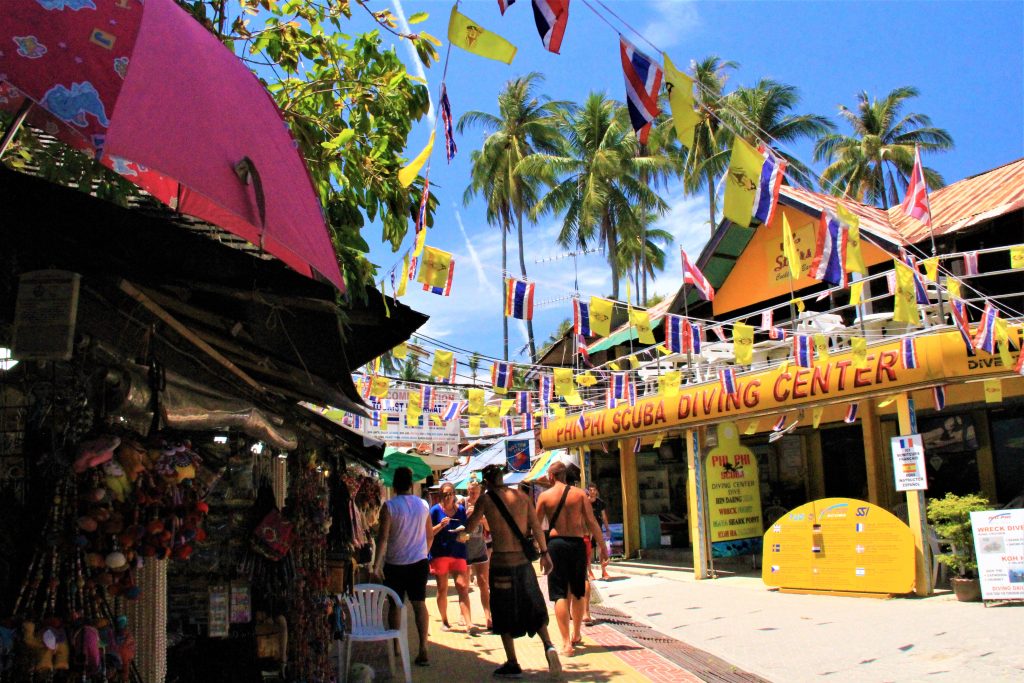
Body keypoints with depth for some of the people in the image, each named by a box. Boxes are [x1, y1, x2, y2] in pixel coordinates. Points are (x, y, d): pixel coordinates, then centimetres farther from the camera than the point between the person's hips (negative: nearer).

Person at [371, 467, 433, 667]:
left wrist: (376, 565, -20)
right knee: (419, 603, 3)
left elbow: (383, 537, -18)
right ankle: (423, 648, -6)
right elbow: (430, 535, 10)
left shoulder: (389, 506, -12)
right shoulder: (423, 504, 1)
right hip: (419, 562, 2)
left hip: (395, 564, -2)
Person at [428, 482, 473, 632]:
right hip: (440, 553, -1)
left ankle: (468, 622, -11)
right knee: (442, 589, 6)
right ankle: (444, 621, 20)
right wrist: (441, 525, -20)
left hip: (458, 553, 2)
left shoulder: (461, 510, 7)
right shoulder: (435, 510, -2)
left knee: (462, 586, -7)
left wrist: (464, 535, -6)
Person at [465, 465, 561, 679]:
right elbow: (536, 526, 2)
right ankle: (548, 645, -3)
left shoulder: (486, 500, -6)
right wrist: (544, 553, 7)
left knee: (504, 613, 8)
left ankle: (512, 664, 12)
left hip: (501, 561, -3)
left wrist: (478, 515, 23)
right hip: (523, 560, 4)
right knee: (533, 607, 17)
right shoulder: (521, 496, 4)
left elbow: (469, 528, 3)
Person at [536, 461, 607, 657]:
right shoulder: (579, 494, 2)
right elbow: (591, 522, 0)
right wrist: (602, 545, 7)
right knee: (578, 593, 18)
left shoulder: (545, 496, -1)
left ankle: (566, 643, -7)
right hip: (577, 543, 2)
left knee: (560, 594, 0)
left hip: (555, 544, -2)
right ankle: (576, 635, 32)